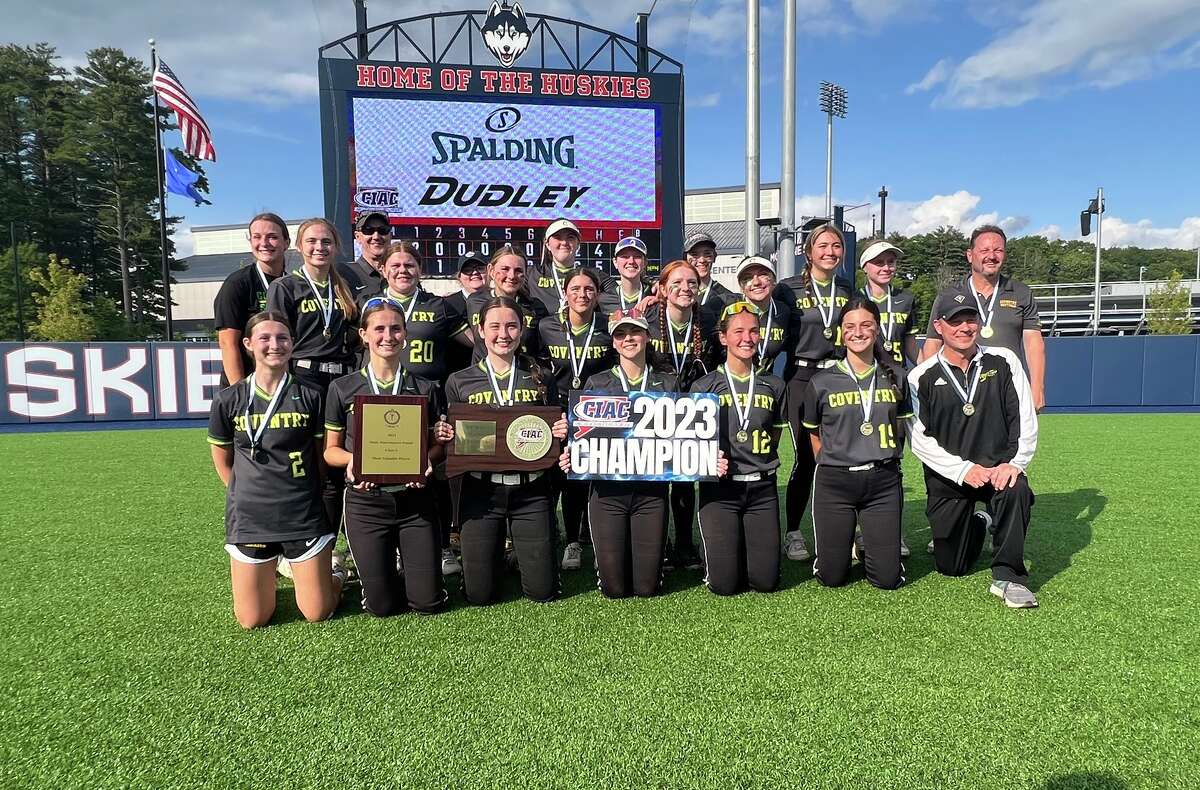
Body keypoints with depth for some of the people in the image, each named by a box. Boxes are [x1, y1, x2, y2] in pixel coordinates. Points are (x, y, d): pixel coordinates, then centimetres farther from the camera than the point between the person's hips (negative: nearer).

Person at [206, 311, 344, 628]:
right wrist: (246, 495, 8)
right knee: (251, 620, 7)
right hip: (249, 517, 1)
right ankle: (265, 577, 39)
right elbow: (222, 461, 10)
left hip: (304, 516, -1)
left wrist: (308, 496, 7)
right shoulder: (228, 399, -1)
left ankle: (334, 574, 35)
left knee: (318, 614, 3)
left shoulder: (310, 396, -3)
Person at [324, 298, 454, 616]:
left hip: (414, 499, 1)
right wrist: (352, 459, -18)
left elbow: (439, 446, 7)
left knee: (428, 601, 2)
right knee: (382, 605, 2)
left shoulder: (426, 389, 5)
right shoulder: (342, 388, 1)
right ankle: (386, 570, 36)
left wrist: (426, 459, -15)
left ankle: (408, 563, 34)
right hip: (366, 502, -1)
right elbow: (330, 449, 4)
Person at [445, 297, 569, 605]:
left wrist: (560, 433, -11)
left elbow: (553, 437, 11)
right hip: (481, 490, 0)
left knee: (542, 591, 4)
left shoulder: (541, 380, 5)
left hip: (531, 490, 1)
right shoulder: (459, 382, 2)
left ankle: (524, 554, 36)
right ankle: (496, 552, 36)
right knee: (479, 594, 5)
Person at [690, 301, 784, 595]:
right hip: (720, 487, -2)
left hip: (762, 487, 2)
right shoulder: (704, 387, -1)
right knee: (724, 583, -4)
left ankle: (750, 546, 33)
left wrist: (762, 464, 4)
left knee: (766, 581, 1)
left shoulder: (774, 385, 7)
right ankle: (721, 549, 29)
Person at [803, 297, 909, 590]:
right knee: (833, 578, 2)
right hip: (834, 481, -1)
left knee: (888, 579, 0)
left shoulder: (894, 379, 6)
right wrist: (833, 464, 5)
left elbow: (900, 428, 16)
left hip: (884, 481, 2)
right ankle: (842, 545, 34)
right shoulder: (822, 382, 0)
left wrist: (887, 462, 7)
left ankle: (869, 549, 32)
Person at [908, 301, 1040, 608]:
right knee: (951, 567, 5)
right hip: (947, 477, 0)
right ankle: (977, 526, 40)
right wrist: (963, 469, -20)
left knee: (1017, 489, -37)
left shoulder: (1003, 361, 1)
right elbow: (919, 439, -9)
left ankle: (1007, 576, -20)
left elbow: (1026, 418, -2)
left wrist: (1015, 463, -16)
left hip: (999, 467, 0)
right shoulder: (921, 378, -4)